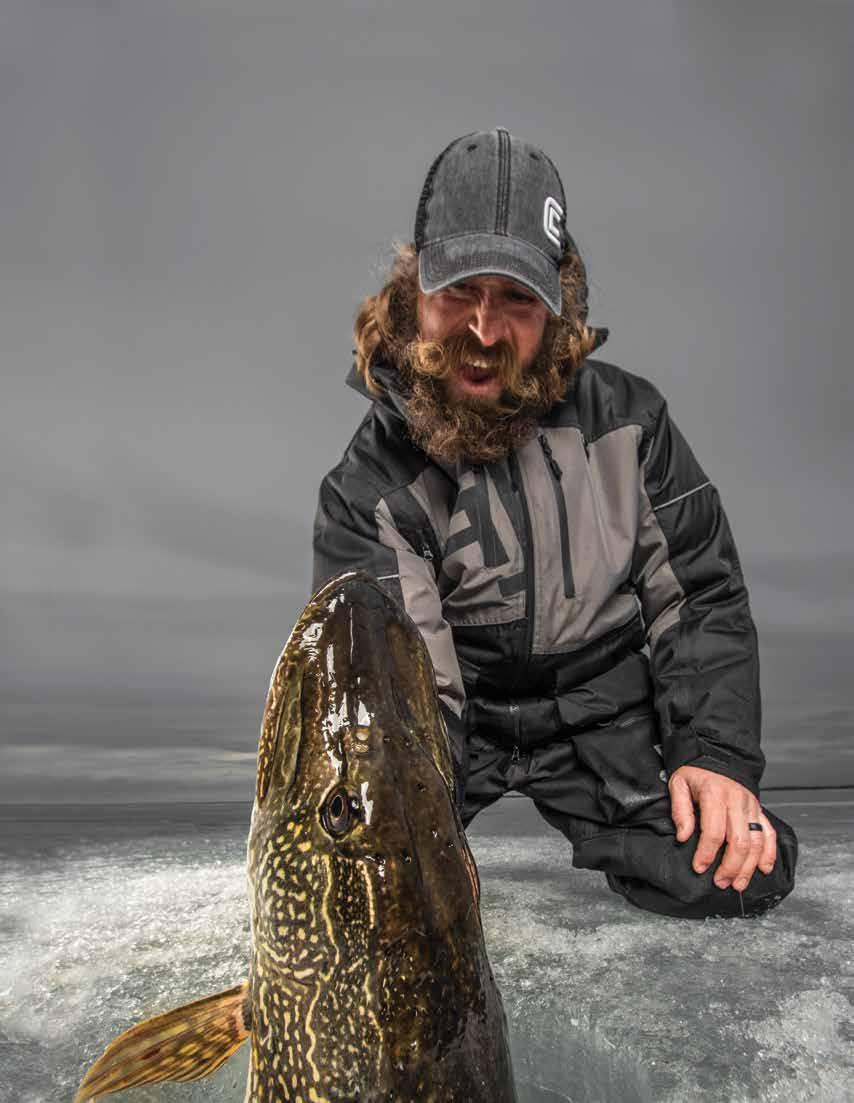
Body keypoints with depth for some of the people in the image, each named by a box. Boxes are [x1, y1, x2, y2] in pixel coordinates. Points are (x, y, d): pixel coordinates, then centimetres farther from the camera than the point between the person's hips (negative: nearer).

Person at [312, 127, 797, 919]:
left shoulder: (625, 417, -4)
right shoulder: (367, 488, -11)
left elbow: (700, 596, 1)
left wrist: (716, 753, -11)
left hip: (602, 713, 2)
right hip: (460, 726, -1)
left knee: (740, 870, -18)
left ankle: (607, 841, 15)